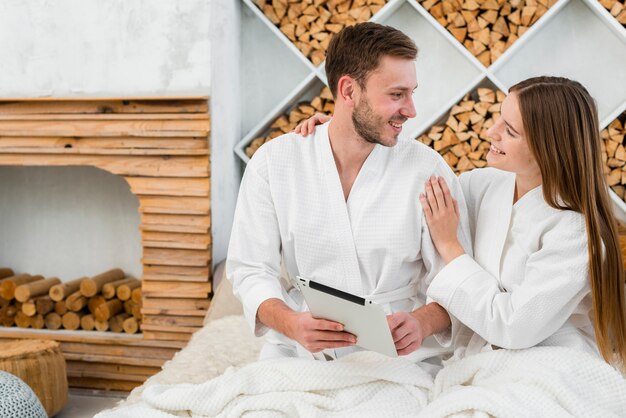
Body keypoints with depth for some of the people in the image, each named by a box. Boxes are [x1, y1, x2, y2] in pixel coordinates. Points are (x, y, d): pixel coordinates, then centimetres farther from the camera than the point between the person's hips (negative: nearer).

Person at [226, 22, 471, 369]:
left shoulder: (428, 169, 1)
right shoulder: (273, 162, 3)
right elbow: (250, 269, 1)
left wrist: (421, 322, -22)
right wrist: (291, 323, -20)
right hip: (298, 354, 0)